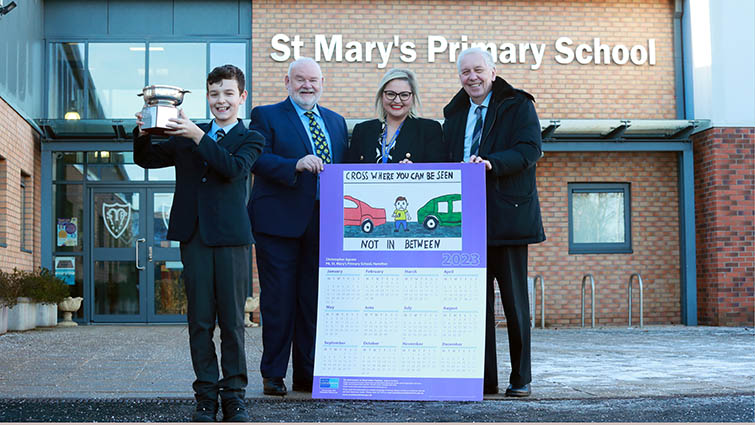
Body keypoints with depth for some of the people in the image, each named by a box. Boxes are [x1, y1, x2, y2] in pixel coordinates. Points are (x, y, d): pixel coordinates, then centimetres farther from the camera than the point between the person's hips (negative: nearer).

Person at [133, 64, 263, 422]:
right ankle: (206, 395, 11)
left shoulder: (250, 139, 8)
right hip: (194, 237, 3)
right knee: (200, 321, 3)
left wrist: (199, 137, -17)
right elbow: (146, 159, 14)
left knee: (232, 321, 0)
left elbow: (234, 168, -11)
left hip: (231, 238, -2)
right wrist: (143, 132, -5)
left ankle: (234, 395, 8)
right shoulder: (185, 138, 18)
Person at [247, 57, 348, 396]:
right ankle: (273, 375, 11)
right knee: (278, 301, 0)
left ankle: (307, 374, 17)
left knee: (315, 301, 7)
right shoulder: (266, 116, 4)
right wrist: (296, 165, -25)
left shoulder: (336, 122, 19)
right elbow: (258, 159, -10)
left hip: (324, 223, 4)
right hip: (280, 222, -4)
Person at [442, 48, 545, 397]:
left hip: (506, 215, -4)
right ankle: (482, 378, 10)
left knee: (514, 299, 1)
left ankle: (520, 378, 10)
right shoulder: (454, 113, 19)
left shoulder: (518, 105, 3)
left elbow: (530, 149, -10)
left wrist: (491, 163, -25)